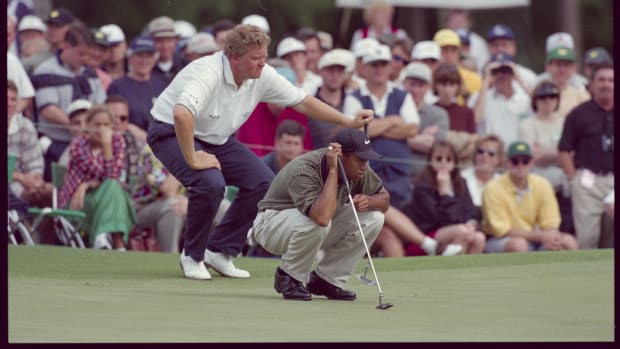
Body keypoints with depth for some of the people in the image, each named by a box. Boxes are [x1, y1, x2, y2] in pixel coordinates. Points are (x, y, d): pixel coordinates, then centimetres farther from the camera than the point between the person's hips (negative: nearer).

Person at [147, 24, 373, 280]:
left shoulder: (263, 76, -11)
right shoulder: (209, 73, -35)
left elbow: (302, 102, 1)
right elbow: (181, 114, -49)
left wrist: (348, 122, -4)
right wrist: (193, 160, -42)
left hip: (216, 139, 8)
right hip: (173, 133, -8)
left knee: (263, 181, -4)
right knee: (210, 182, -32)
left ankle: (219, 251, 7)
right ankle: (192, 256, -10)